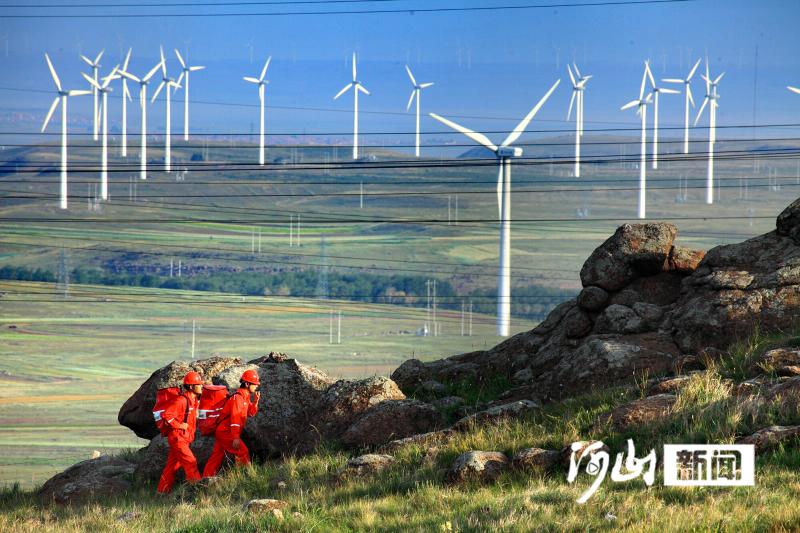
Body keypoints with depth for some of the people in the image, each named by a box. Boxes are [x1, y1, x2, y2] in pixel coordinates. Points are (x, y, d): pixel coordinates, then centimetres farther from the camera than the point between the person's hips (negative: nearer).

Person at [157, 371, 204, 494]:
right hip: (177, 437, -9)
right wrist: (179, 425, -21)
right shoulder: (182, 400, -19)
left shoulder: (193, 400, 11)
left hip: (184, 438, 9)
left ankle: (163, 491, 18)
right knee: (190, 462, -10)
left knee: (173, 465, 12)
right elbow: (167, 415, -25)